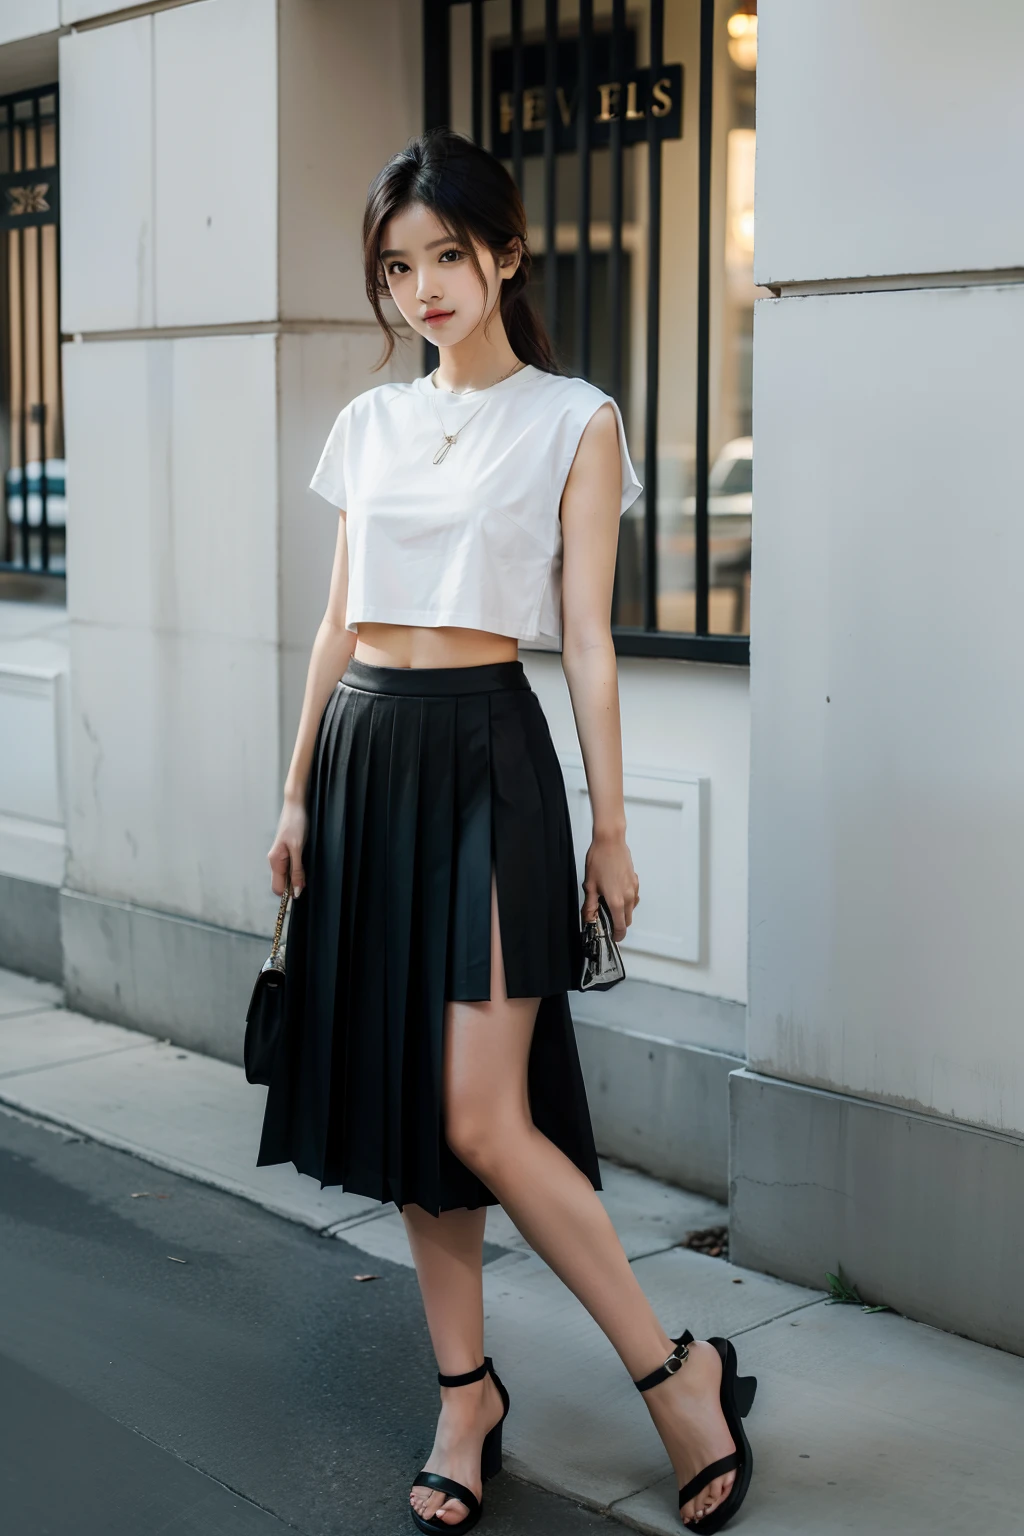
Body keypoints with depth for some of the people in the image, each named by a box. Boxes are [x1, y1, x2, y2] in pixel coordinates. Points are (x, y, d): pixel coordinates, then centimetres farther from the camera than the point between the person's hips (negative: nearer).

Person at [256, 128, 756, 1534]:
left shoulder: (574, 421, -1)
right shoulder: (372, 422, 12)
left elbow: (586, 637, -3)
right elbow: (339, 622, 14)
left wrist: (609, 825, -4)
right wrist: (299, 794, 11)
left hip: (485, 753, -5)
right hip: (364, 750, 6)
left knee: (484, 1120, -11)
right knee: (401, 1095, 8)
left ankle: (679, 1370, 7)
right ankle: (466, 1390, 22)